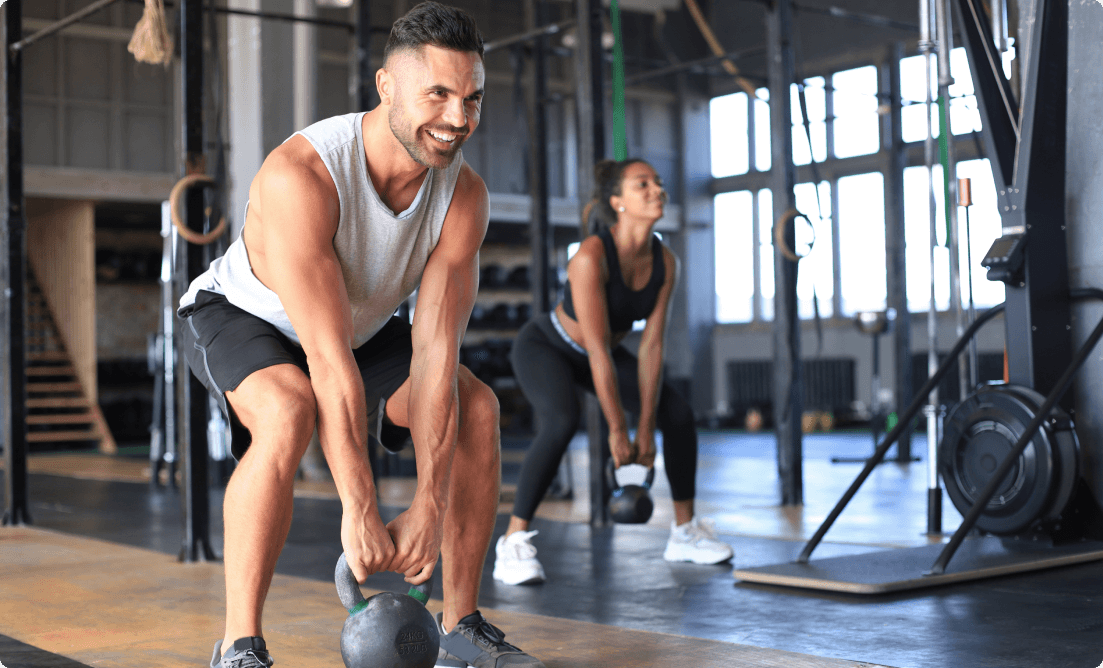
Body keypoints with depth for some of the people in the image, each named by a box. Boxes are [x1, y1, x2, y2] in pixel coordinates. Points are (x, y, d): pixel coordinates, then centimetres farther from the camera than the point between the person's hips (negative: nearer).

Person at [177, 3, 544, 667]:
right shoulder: (299, 176, -38)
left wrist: (430, 508, -32)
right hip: (242, 316, -5)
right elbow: (328, 357, -42)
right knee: (290, 411, -36)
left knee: (478, 406, -10)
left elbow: (434, 352, -27)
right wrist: (360, 509, -43)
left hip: (360, 325, 6)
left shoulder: (464, 195, -22)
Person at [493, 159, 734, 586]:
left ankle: (685, 533, 15)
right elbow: (599, 351, -34)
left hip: (590, 354, 7)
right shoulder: (591, 255, -35)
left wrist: (646, 429, -16)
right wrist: (618, 431, -31)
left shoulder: (664, 262, -15)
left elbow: (651, 347, -14)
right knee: (561, 423, -34)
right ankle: (513, 543, -24)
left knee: (678, 413, -2)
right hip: (545, 347, -7)